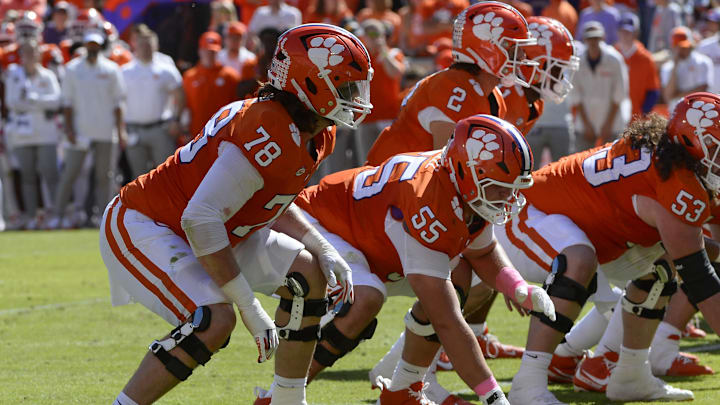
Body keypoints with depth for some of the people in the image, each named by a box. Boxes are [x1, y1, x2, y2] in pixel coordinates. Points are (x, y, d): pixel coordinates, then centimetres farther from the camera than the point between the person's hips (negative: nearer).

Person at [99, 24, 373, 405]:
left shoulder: (316, 137, 1)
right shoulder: (272, 135, -30)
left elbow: (271, 203, 17)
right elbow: (200, 219, -33)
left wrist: (324, 250, 1)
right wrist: (250, 307, -28)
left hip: (209, 228, 10)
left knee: (307, 275, 5)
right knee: (214, 320, -29)